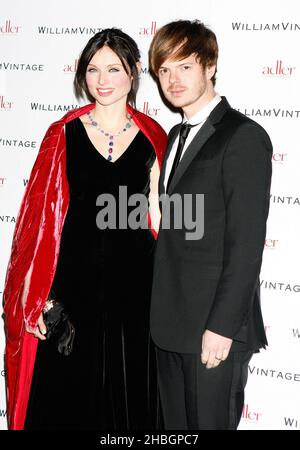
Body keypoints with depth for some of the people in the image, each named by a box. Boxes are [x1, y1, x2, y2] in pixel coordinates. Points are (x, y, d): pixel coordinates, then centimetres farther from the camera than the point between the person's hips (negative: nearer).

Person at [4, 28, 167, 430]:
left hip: (133, 283, 1)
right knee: (68, 388, 9)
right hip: (74, 279, -1)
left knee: (128, 391, 13)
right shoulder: (64, 135, -2)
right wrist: (34, 296, -8)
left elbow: (158, 221, 10)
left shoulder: (153, 138, 2)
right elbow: (41, 218, -5)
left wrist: (155, 197, -10)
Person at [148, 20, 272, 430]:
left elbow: (247, 243, -17)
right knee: (177, 428, 16)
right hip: (171, 323, 8)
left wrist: (221, 326, -19)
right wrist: (162, 312, 11)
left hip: (215, 326, -8)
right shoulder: (177, 136, 14)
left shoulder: (243, 137, -12)